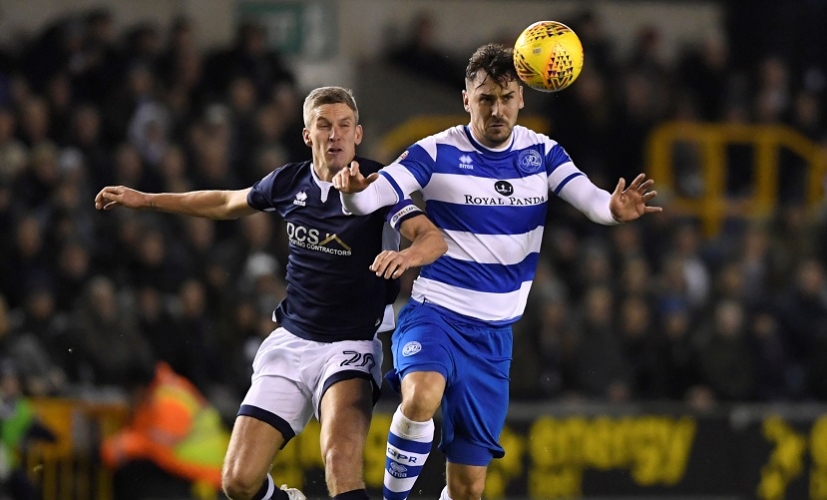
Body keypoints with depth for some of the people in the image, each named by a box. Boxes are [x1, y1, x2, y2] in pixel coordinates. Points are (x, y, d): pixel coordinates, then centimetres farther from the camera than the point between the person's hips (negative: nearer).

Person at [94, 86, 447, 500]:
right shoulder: (289, 182, 3)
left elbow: (434, 239, -25)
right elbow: (227, 203, 23)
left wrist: (407, 255, -48)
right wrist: (144, 199, 26)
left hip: (350, 347, -5)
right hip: (291, 342, 5)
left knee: (341, 455, -35)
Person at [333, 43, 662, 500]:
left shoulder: (541, 153, 3)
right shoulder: (437, 153, -7)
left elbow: (589, 197, -12)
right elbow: (372, 196, -16)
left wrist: (615, 209, -35)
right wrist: (353, 190, -40)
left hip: (494, 331, 4)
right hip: (434, 312, -4)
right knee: (422, 397, -37)